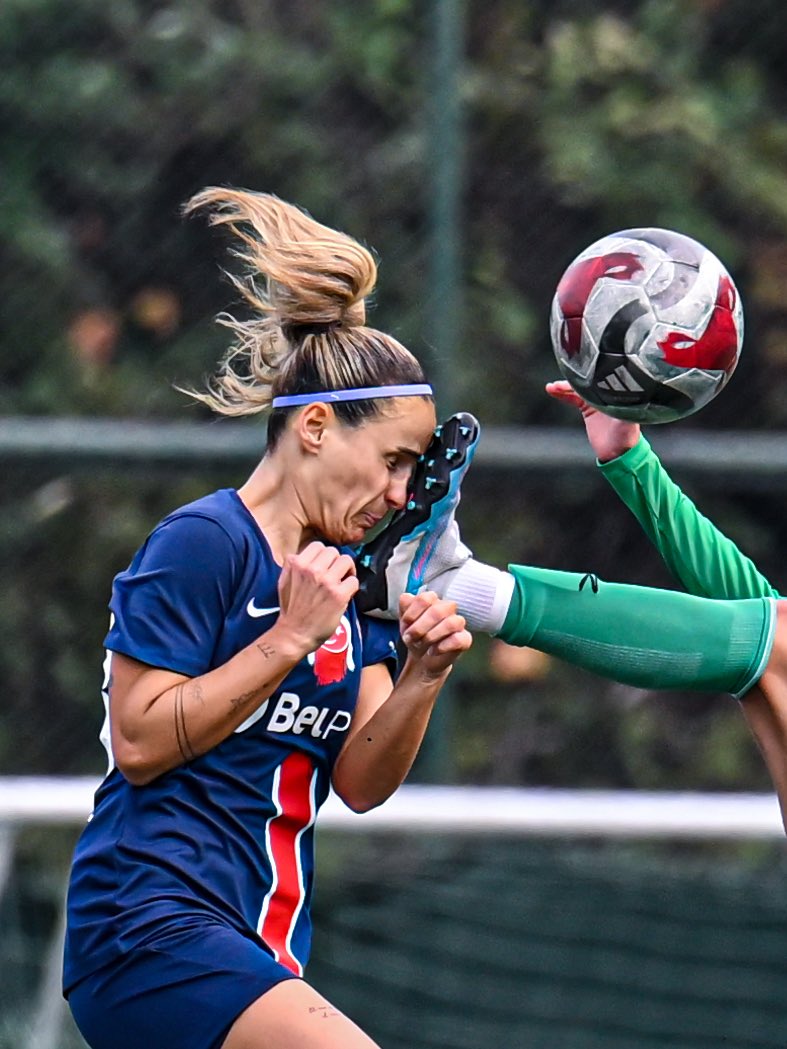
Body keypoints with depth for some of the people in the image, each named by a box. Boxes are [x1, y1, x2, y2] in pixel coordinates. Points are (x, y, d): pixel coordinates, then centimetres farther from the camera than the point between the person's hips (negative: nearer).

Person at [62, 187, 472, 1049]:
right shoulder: (202, 542, -7)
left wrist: (423, 676, -8)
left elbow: (361, 783, 10)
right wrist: (292, 637, -15)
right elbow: (140, 740, -14)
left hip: (257, 958, 9)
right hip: (151, 932, -9)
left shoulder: (351, 575, 17)